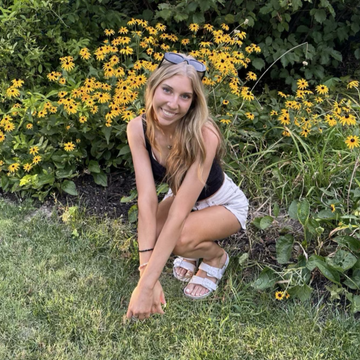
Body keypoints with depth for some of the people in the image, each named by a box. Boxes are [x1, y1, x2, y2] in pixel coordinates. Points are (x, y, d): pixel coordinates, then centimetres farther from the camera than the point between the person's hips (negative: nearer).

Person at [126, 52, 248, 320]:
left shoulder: (203, 137, -37)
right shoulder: (138, 129, -24)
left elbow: (178, 214, -39)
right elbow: (147, 199, -30)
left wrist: (146, 285, -41)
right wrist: (146, 270, -38)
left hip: (224, 204, -4)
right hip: (181, 196, 4)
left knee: (180, 238, -32)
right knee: (148, 237, -24)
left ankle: (217, 256, 4)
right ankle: (193, 250, 11)